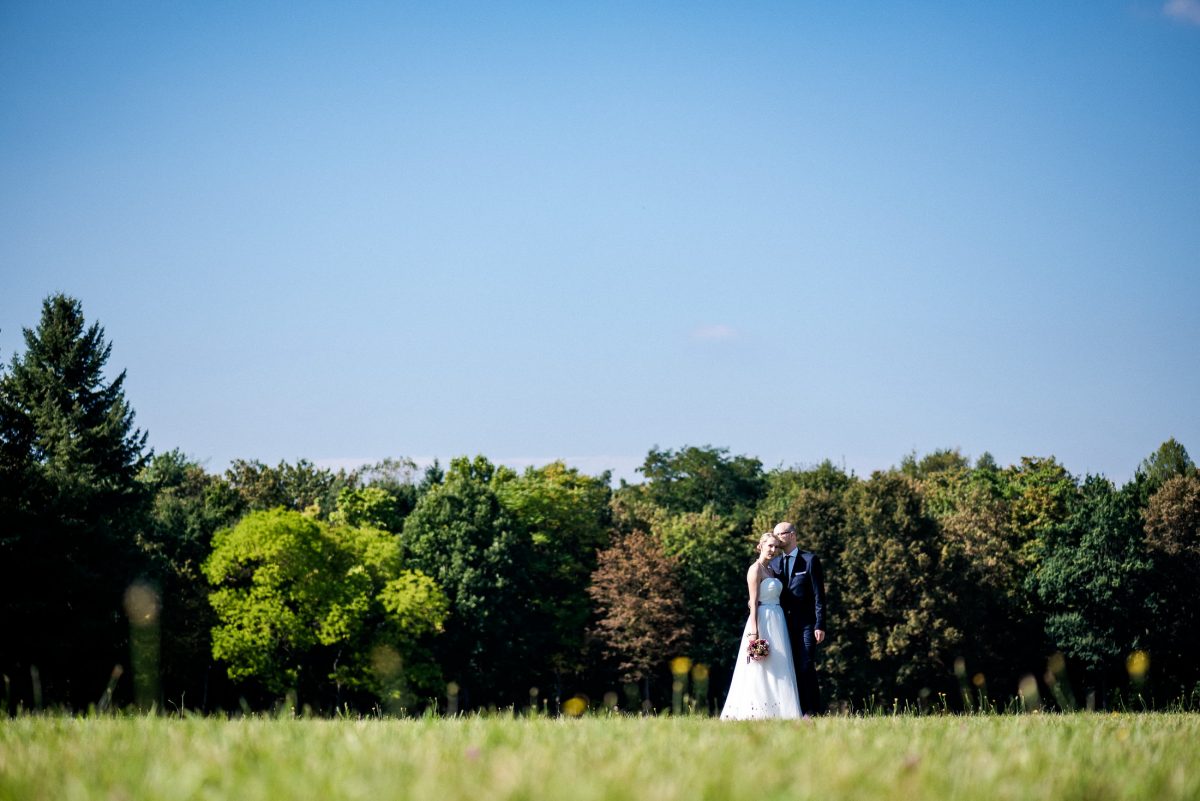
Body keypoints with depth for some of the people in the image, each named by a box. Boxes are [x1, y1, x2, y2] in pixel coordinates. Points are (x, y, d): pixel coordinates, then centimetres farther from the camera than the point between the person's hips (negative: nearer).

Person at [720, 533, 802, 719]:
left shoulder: (769, 570, 17)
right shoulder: (756, 569, -8)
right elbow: (754, 602, -14)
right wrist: (754, 632, -20)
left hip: (776, 623, 9)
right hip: (763, 622, -9)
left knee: (776, 671, 6)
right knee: (762, 671, -10)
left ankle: (772, 714, 5)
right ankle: (757, 714, -10)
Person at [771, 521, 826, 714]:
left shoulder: (810, 560, 0)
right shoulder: (774, 563, 14)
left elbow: (819, 595, -4)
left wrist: (820, 625, -10)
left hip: (805, 624, -5)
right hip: (784, 624, 5)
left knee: (806, 668, -9)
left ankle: (812, 711, -8)